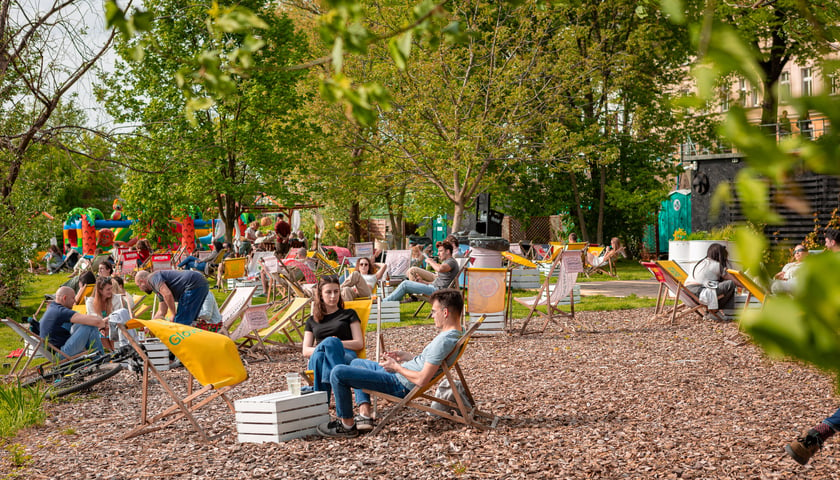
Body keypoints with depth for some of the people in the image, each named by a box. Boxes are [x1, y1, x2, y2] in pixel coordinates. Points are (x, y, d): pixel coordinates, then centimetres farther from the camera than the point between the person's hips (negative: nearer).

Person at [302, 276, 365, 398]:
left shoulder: (349, 314, 26)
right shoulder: (312, 321, 31)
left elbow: (359, 343, 13)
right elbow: (305, 351, 19)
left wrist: (335, 344, -5)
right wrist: (320, 349, -6)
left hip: (345, 356, -2)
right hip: (317, 358, 2)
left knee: (330, 341, -40)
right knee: (319, 356, -40)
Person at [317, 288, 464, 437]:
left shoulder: (443, 341, -29)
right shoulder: (456, 334, 3)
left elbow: (422, 379, -29)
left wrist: (396, 367, -14)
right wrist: (408, 357, 10)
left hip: (401, 385, -11)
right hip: (400, 375, 11)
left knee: (338, 372, -13)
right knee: (356, 362, 30)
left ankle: (347, 425, 3)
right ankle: (364, 415, 16)